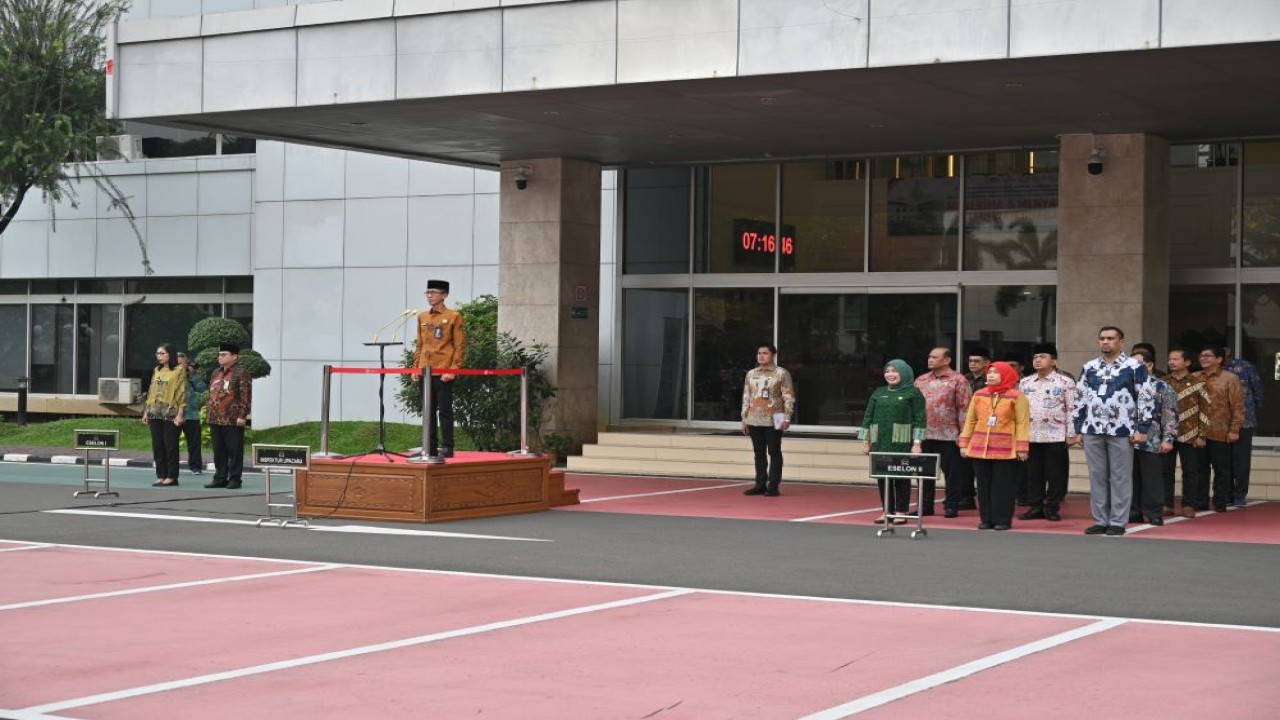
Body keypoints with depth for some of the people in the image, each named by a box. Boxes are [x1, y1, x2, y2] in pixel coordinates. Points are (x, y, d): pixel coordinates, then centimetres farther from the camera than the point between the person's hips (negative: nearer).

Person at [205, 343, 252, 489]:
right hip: (215, 420, 8)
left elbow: (246, 396, -13)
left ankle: (235, 479, 3)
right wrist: (209, 414, 18)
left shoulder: (241, 373, -7)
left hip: (233, 421, -8)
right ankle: (220, 478, 17)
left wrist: (242, 415, -18)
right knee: (218, 450, 11)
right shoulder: (216, 373, 18)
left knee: (234, 450, -2)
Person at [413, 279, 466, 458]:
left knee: (445, 411, -2)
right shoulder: (422, 317, 13)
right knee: (428, 411, 8)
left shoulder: (454, 317, -4)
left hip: (444, 374, -6)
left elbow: (460, 347, -6)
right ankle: (430, 447, 14)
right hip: (425, 373, 6)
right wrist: (415, 368, 10)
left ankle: (447, 448, 3)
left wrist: (453, 369, -14)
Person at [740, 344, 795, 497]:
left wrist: (787, 418, -12)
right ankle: (760, 484, 12)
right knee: (759, 453, 8)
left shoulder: (781, 373, -2)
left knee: (774, 452, -2)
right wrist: (744, 418, 11)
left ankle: (773, 486, -1)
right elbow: (746, 397, 16)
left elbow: (788, 397, -5)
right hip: (754, 420, 5)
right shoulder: (751, 374, 13)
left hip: (773, 420, -5)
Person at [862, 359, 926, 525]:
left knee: (901, 477, -2)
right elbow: (868, 418, 15)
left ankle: (901, 512, 5)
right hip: (880, 443, 4)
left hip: (902, 443, -4)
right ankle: (887, 511, 13)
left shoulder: (913, 393, 0)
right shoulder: (878, 393, 13)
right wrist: (866, 441, 10)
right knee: (882, 477, 5)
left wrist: (917, 443, -10)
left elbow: (919, 419, -4)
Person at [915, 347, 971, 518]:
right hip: (924, 435, 5)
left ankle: (951, 506, 10)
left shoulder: (958, 380, -2)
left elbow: (964, 408, -6)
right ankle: (925, 505, 15)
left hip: (949, 436, -5)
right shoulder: (921, 381, 13)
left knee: (951, 472, 2)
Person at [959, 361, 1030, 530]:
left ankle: (1003, 520, 6)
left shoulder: (1017, 397, -1)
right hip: (980, 449, 4)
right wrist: (964, 443, 7)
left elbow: (1022, 423, -6)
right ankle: (986, 519, 13)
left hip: (1006, 451, -4)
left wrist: (1022, 448, -12)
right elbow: (970, 421, 13)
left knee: (1003, 486, -1)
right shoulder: (979, 395, 12)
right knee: (984, 486, 6)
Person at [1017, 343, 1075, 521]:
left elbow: (1071, 409, -3)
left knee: (1056, 474, 1)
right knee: (1033, 473, 6)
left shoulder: (1065, 382, -2)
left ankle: (1052, 508, 8)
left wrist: (1071, 434, -7)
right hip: (1031, 435, 4)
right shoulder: (1025, 383, 11)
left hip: (1056, 436, -4)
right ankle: (1036, 507, 13)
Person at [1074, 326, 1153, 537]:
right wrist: (1078, 430, 11)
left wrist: (1142, 429, -9)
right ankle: (1100, 520, 13)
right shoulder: (1088, 368, 12)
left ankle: (1118, 522, 5)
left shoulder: (1135, 367, -1)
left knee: (1120, 477, 0)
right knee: (1097, 477, 7)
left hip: (1121, 431, -4)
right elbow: (1080, 400, 15)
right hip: (1092, 430, 4)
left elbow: (1145, 399, -3)